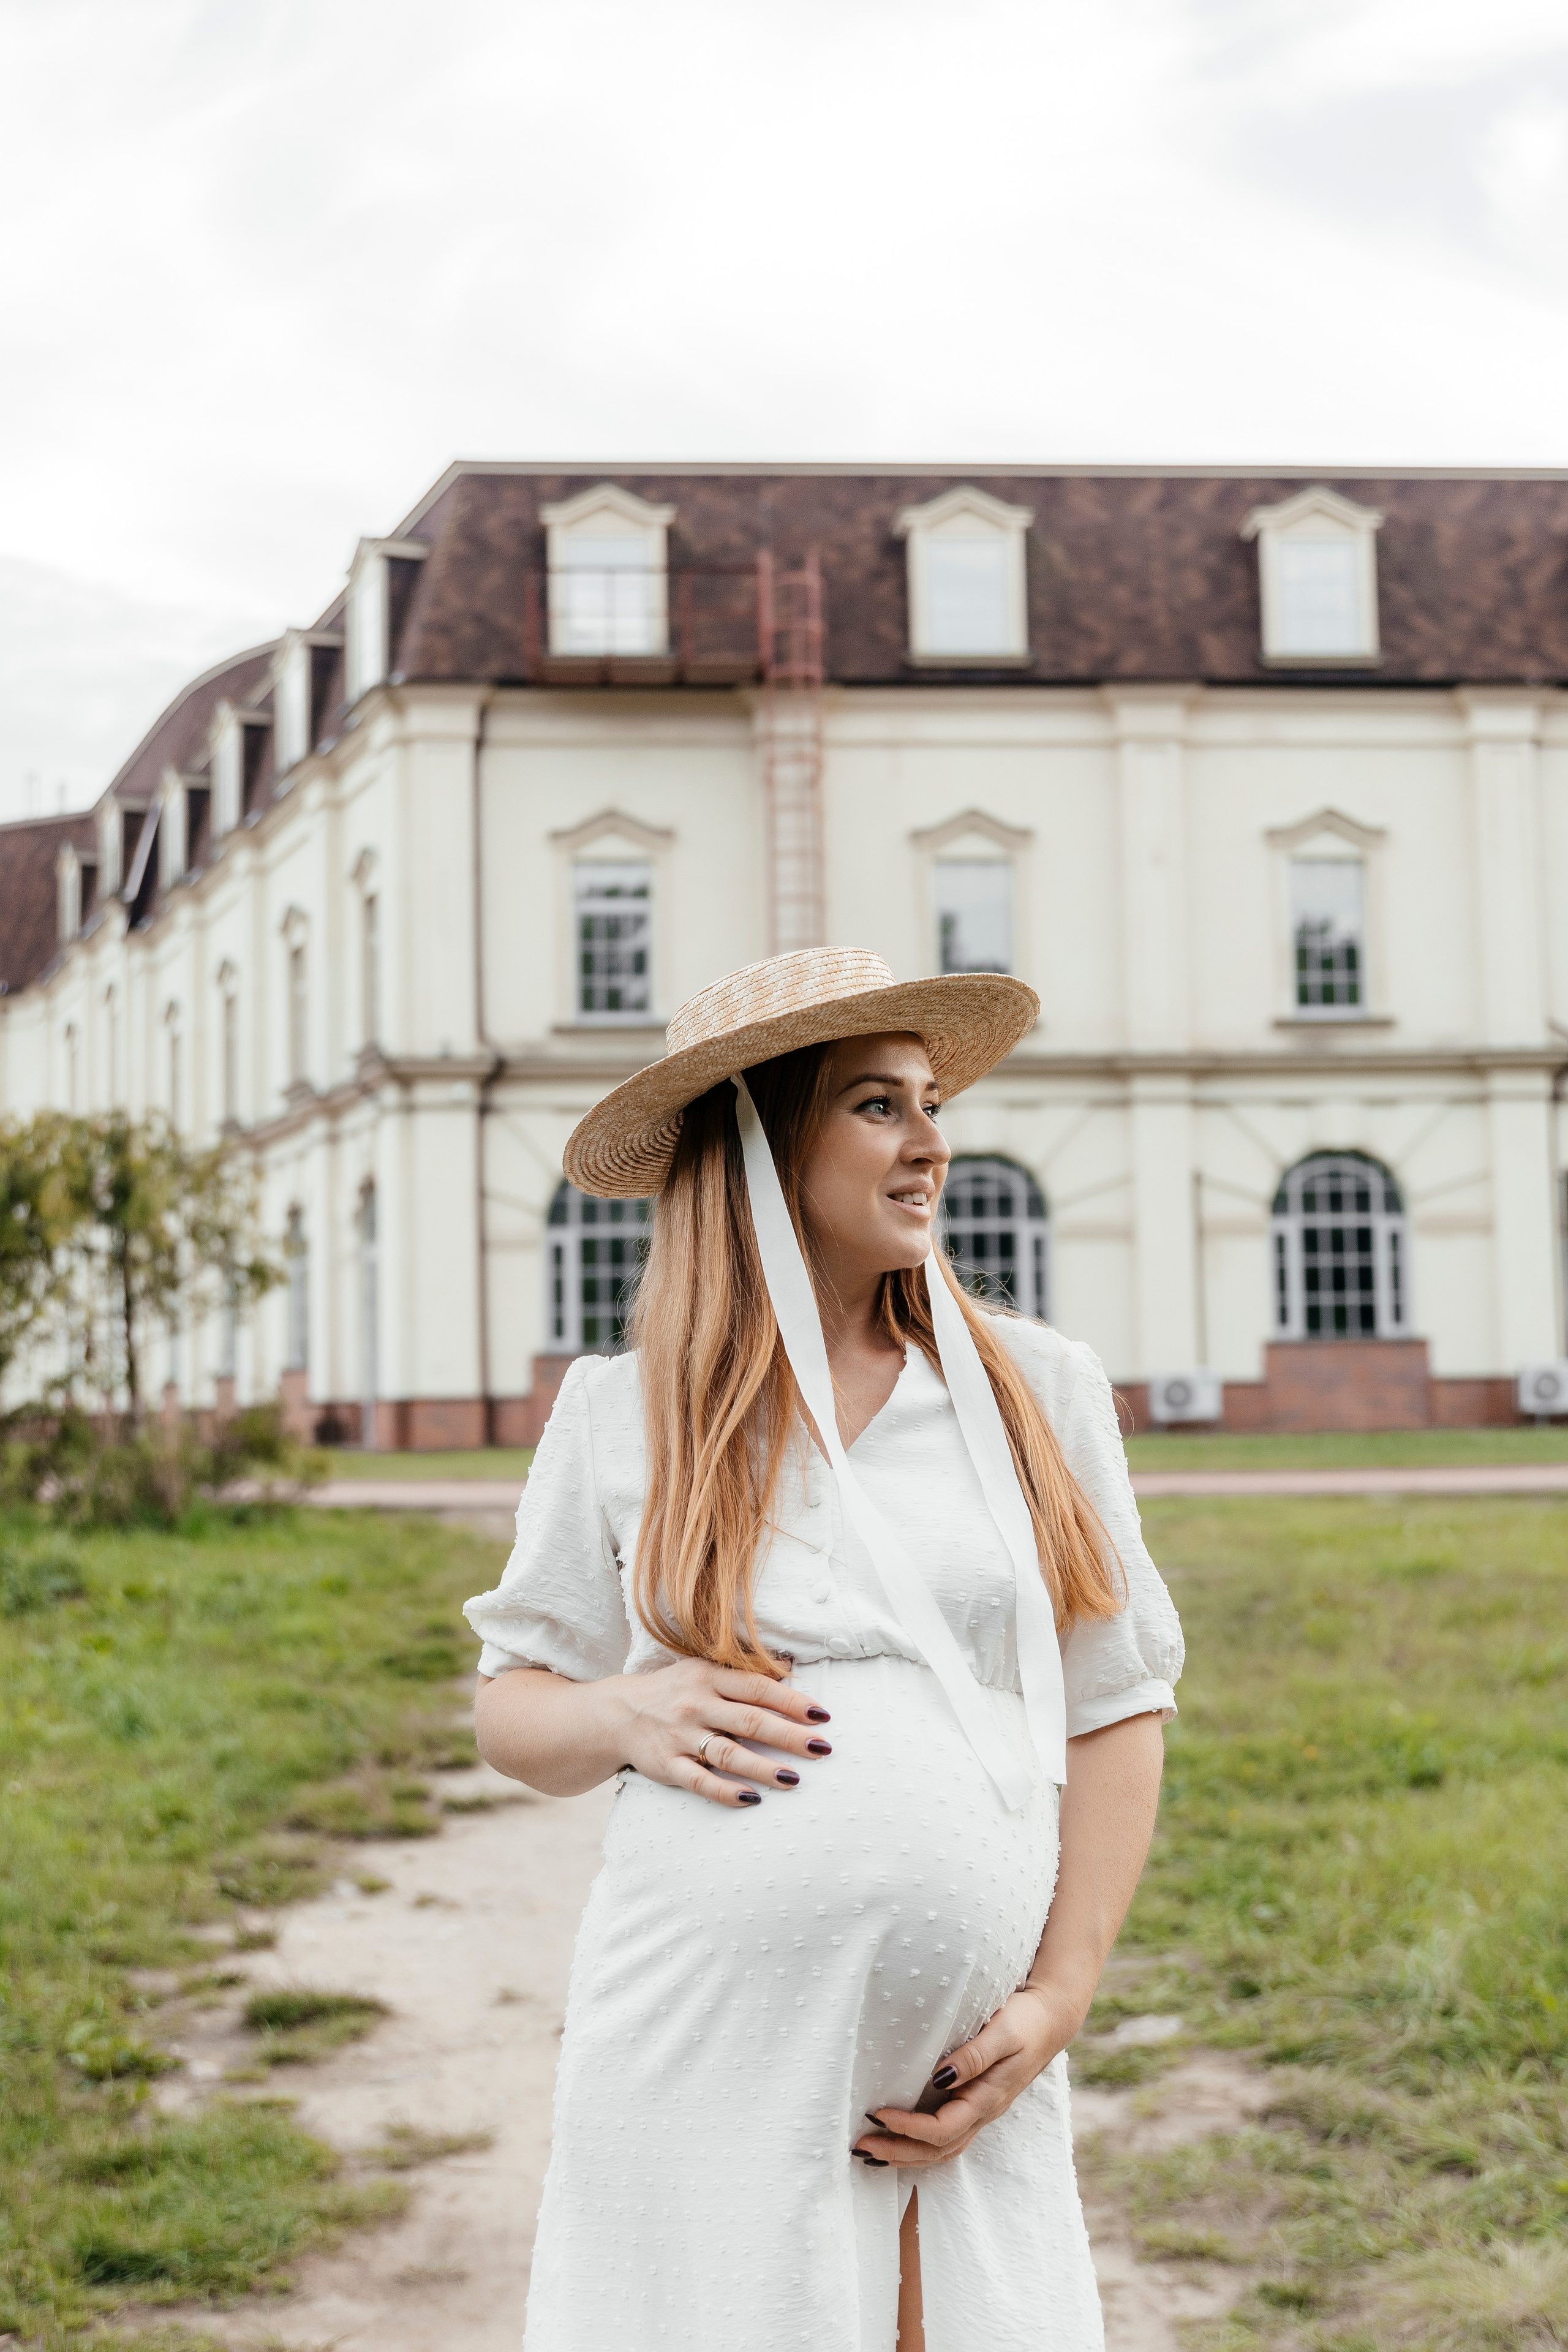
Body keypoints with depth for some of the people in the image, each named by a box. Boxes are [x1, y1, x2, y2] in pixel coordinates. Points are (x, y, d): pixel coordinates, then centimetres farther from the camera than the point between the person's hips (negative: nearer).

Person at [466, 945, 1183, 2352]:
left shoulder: (1041, 1393, 7)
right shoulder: (620, 1418, 5)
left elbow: (1119, 1708, 8)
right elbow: (515, 1708, 13)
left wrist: (1061, 1997, -1)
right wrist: (624, 1719, -9)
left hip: (960, 2079, 1)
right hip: (698, 2070, -1)